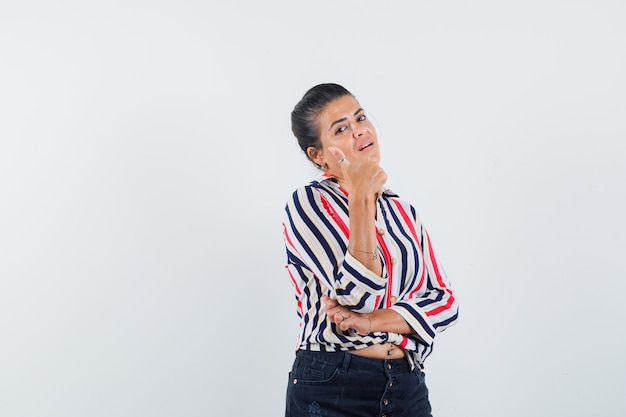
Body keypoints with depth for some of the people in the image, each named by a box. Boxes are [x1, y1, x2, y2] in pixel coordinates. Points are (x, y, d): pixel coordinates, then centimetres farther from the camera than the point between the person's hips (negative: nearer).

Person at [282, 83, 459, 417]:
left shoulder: (402, 211, 9)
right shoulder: (307, 203, -7)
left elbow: (446, 302, 1)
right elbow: (358, 293, -18)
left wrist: (371, 321, -13)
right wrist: (362, 197, -18)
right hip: (331, 390, -4)